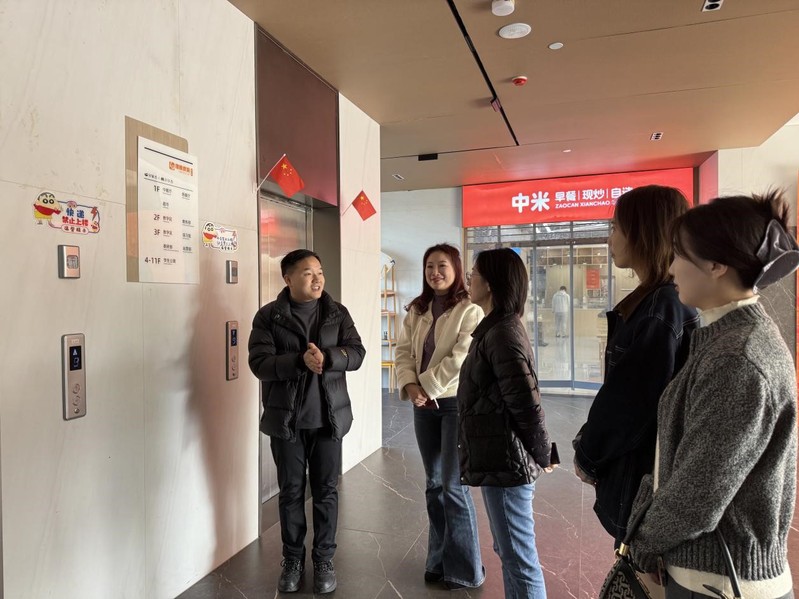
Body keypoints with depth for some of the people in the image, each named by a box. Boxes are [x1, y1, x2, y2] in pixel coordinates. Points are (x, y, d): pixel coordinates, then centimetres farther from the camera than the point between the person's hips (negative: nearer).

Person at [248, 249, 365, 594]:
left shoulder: (337, 313, 3)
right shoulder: (268, 316, -3)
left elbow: (356, 353, -5)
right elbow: (259, 363, -13)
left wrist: (326, 357, -24)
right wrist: (300, 360, -27)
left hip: (328, 417, 2)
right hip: (286, 419, -1)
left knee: (326, 491, 10)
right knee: (291, 492, 12)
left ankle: (324, 560, 27)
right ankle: (292, 560, 30)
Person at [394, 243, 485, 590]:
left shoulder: (470, 310, -11)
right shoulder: (417, 310, 9)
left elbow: (460, 358, -19)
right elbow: (403, 350, 5)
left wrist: (427, 386, -15)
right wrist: (410, 385, -11)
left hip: (457, 403, -6)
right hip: (424, 404, 6)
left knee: (453, 485, -2)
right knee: (434, 484, 14)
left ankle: (464, 569, 16)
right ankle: (439, 559, 29)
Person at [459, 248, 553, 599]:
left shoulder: (502, 334, -20)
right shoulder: (496, 329, 12)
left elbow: (527, 405, -21)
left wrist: (541, 455, -10)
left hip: (506, 463, -10)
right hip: (499, 460, 10)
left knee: (519, 557, 4)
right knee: (510, 552, 22)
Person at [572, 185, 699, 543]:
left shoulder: (660, 309, -23)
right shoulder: (661, 300, 7)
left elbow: (632, 403, -22)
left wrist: (587, 455, -7)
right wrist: (592, 447, 8)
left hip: (645, 474, -9)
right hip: (646, 465, 9)